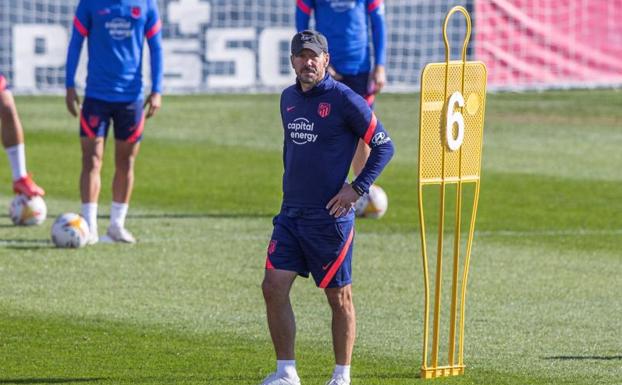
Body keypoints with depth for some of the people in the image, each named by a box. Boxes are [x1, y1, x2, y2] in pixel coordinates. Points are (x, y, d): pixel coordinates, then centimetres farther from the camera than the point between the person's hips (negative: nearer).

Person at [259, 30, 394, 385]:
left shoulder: (344, 100, -10)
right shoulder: (289, 98, 10)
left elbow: (384, 146, -7)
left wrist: (357, 188, -12)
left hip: (330, 217, -6)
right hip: (291, 213, 6)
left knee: (339, 296, 4)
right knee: (274, 287, -3)